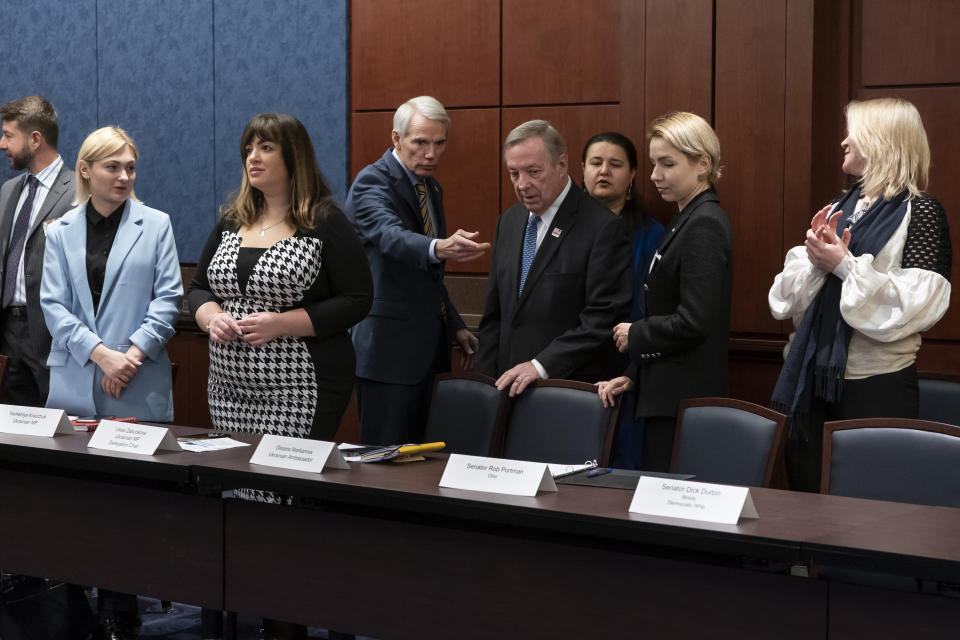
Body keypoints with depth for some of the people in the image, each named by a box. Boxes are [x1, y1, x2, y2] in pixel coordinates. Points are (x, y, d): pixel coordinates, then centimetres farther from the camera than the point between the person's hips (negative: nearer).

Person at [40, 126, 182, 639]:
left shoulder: (155, 225, 5)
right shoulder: (61, 231, 10)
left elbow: (168, 298, 0)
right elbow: (54, 305, 2)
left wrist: (133, 352, -12)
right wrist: (100, 353, -11)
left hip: (138, 386, -2)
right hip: (75, 384, 2)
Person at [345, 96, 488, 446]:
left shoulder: (431, 188, 16)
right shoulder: (372, 182, -10)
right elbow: (391, 236, -33)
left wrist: (455, 326, 18)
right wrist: (439, 248, -52)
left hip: (429, 346, 8)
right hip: (389, 348, -8)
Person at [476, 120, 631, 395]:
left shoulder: (604, 227, -10)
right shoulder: (508, 221, 14)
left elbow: (604, 318, -14)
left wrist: (542, 365, -18)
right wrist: (488, 379, 6)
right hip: (511, 388, 6)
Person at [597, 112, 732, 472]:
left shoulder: (704, 226, -14)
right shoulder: (685, 221, 17)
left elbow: (694, 322, -22)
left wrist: (635, 335, -8)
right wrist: (633, 375, 13)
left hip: (683, 398, -10)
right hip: (666, 395, 10)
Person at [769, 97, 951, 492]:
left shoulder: (920, 212, -5)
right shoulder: (838, 209, 15)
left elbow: (916, 305, -16)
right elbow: (790, 298, 12)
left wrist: (844, 265, -16)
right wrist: (814, 259, -7)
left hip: (877, 386, -6)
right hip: (815, 380, 6)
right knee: (805, 493, 10)